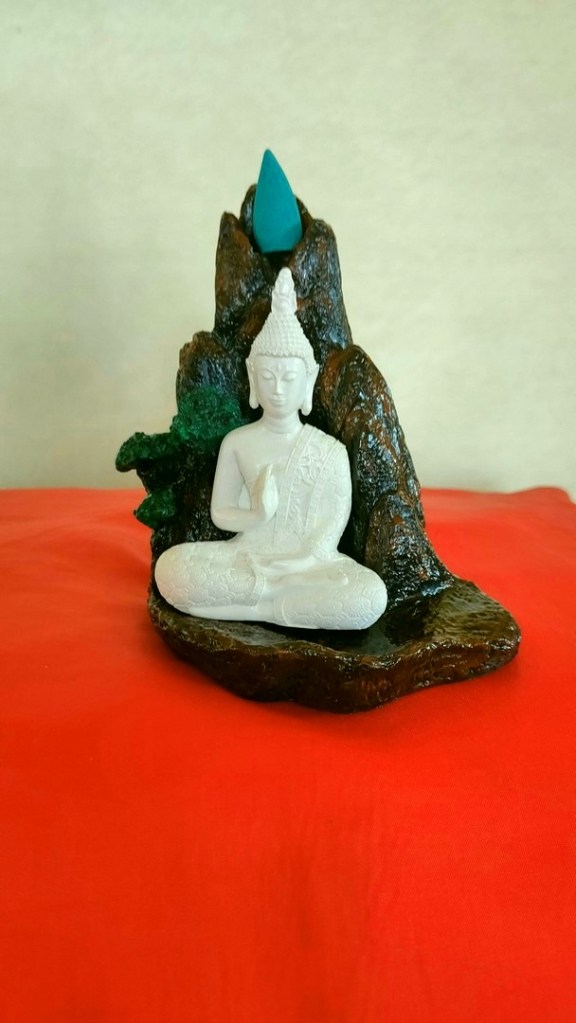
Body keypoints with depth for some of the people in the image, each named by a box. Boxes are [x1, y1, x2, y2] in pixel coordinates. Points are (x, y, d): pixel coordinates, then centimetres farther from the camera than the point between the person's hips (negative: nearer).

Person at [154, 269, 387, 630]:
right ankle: (288, 595, -19)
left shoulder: (330, 450, -1)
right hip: (248, 558, 1)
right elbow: (220, 512, 8)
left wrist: (306, 562, -20)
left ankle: (248, 601, -21)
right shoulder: (237, 442, 3)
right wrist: (256, 516, -14)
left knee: (370, 596, -32)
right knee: (171, 568, -28)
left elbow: (333, 526, -1)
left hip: (309, 567, 0)